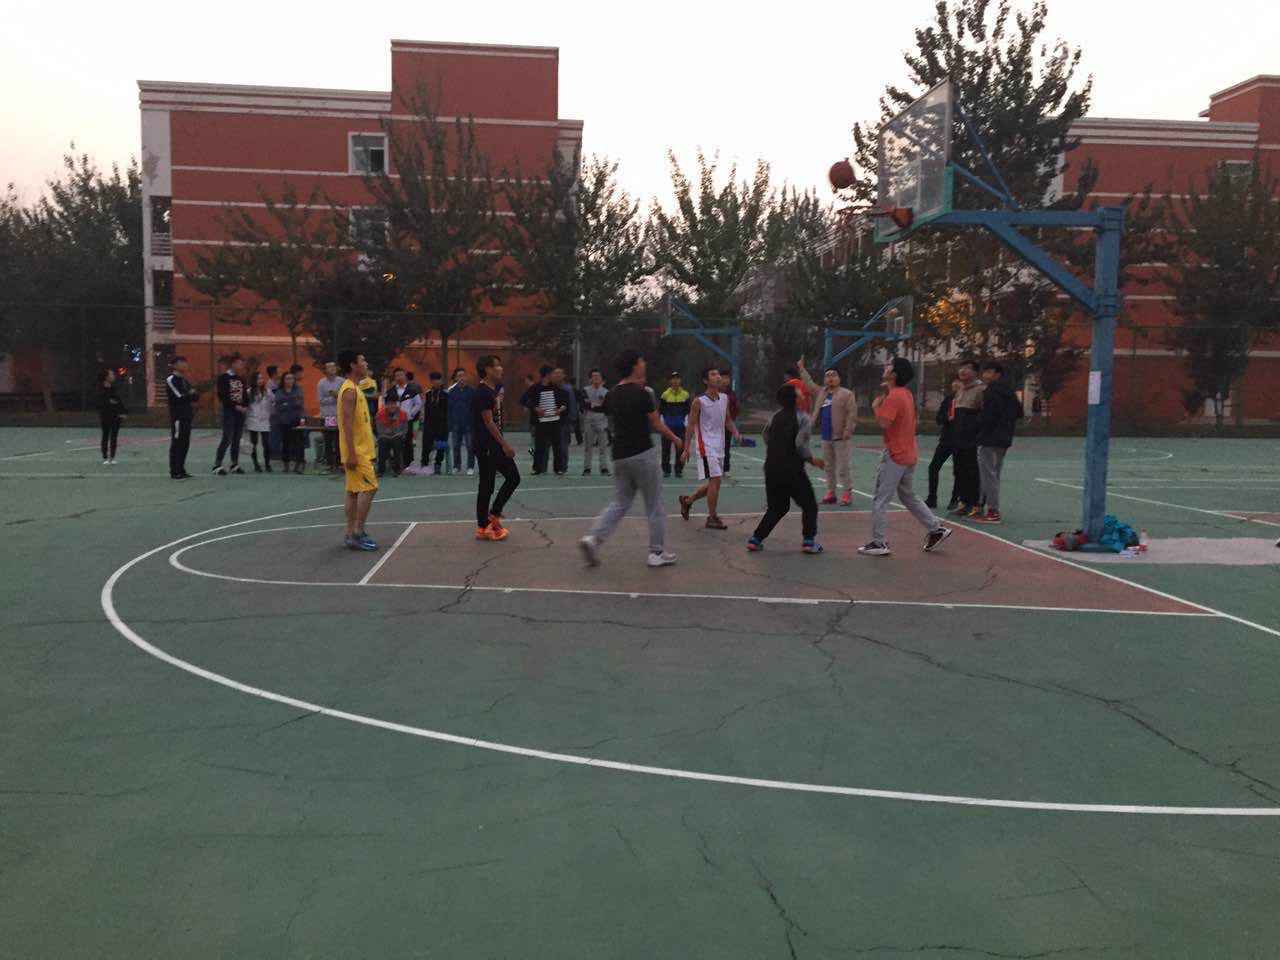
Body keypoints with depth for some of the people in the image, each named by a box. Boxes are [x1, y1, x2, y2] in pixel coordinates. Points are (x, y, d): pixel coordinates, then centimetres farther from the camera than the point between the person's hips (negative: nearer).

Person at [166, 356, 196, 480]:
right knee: (176, 444, -6)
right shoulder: (171, 380, -7)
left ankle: (181, 470, 16)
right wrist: (191, 395, -1)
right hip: (177, 417, -8)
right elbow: (179, 397, -16)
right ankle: (174, 472, -3)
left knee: (185, 444, 9)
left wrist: (188, 397, -7)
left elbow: (195, 396, 13)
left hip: (187, 417, 8)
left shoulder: (185, 380, 18)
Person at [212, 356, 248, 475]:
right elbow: (222, 396, -12)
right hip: (229, 411, -6)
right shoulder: (224, 378, -6)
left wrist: (246, 407, -1)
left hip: (241, 412, 6)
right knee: (227, 439, -11)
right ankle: (217, 465, -6)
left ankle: (235, 464, 14)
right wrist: (235, 406, -16)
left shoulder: (241, 378, 13)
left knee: (237, 439, 8)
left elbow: (245, 394, 16)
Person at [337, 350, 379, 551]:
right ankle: (357, 533, -9)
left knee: (354, 491, 10)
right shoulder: (350, 390, -15)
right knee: (369, 487, -11)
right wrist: (351, 454, -24)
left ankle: (351, 534, 13)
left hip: (360, 450, 10)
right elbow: (347, 423, -21)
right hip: (357, 451, -10)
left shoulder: (353, 388, 16)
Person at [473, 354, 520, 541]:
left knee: (513, 477, 10)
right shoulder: (482, 393, -17)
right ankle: (483, 528, 6)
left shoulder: (496, 388, 13)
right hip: (486, 446, -10)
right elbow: (488, 422, -20)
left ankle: (494, 514, 18)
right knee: (487, 486, -3)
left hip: (496, 444, 10)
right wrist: (504, 444, -19)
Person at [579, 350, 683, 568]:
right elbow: (657, 425, -7)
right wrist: (676, 439, 11)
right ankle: (657, 552, 13)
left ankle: (593, 538, -4)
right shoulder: (642, 394, -13)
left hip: (620, 456, 6)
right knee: (654, 505, 7)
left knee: (619, 503, 14)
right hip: (642, 454, -6)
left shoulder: (612, 395, 6)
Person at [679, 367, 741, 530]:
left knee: (714, 484, 13)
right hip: (706, 446, -7)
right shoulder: (699, 401, -11)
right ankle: (712, 518, -1)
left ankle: (687, 501, 34)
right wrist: (687, 448, -12)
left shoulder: (724, 398, 8)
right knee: (715, 480, -12)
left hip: (719, 446, 7)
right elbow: (692, 425, -8)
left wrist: (736, 433, 1)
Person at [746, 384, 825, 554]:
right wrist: (812, 459, -2)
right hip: (792, 470, -6)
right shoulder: (803, 418, -7)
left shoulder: (775, 417, 11)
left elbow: (766, 438, 16)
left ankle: (756, 538, 12)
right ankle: (809, 541, 4)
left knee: (776, 508, 19)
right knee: (809, 505, 11)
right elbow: (801, 445, -16)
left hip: (771, 468, 6)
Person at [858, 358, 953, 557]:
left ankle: (879, 543, 0)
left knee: (880, 500, -3)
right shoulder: (907, 394, 12)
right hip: (910, 455, 9)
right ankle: (936, 529, 20)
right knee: (908, 497, 21)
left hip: (895, 455, -9)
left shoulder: (893, 396, -18)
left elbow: (884, 423, -25)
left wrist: (876, 406, -8)